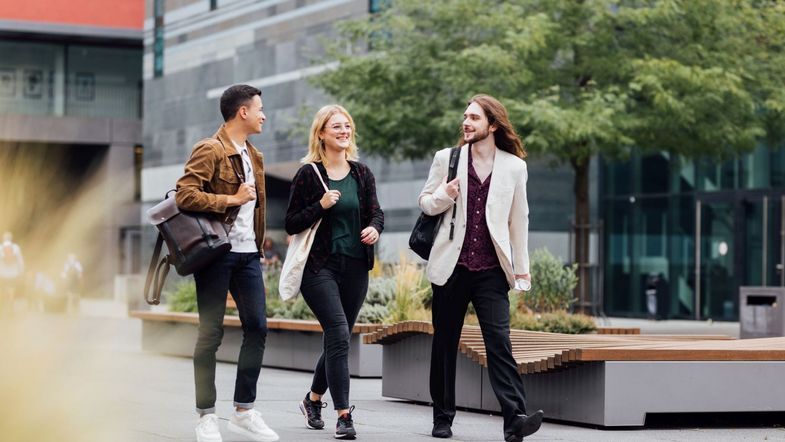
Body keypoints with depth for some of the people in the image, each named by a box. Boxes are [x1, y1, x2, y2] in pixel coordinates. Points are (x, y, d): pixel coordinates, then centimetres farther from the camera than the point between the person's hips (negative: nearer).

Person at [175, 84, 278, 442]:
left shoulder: (253, 156, 18)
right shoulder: (209, 150, -9)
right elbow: (185, 195, -20)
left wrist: (258, 244, 18)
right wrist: (232, 199, -16)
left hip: (247, 252, 8)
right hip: (216, 252, -8)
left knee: (257, 327, 4)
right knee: (211, 333, -1)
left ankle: (243, 410, 13)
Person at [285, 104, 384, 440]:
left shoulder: (361, 173, 10)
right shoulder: (309, 174, -3)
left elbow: (376, 212, 12)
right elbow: (291, 224, -3)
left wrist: (375, 228, -10)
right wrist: (321, 205, -17)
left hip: (355, 267, 5)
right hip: (320, 267, -5)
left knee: (337, 341, 12)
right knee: (339, 335, -17)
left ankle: (313, 400, 35)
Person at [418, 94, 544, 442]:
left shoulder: (514, 166, 5)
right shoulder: (446, 158, 6)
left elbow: (518, 218, 11)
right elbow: (424, 202, 12)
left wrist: (521, 266, 11)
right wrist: (443, 195, -11)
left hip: (491, 270, -1)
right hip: (452, 266, 1)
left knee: (499, 342, -12)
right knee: (444, 344, 7)